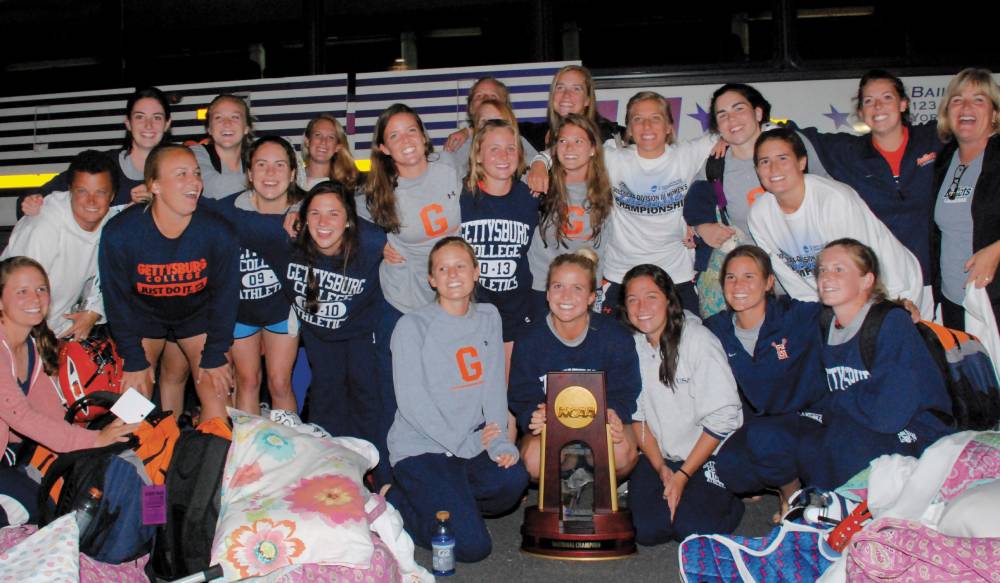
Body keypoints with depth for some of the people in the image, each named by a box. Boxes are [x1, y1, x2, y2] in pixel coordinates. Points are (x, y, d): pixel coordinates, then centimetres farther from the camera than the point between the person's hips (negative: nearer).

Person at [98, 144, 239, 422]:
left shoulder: (218, 232, -24)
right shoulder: (119, 233, -24)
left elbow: (225, 294, -10)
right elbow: (117, 300, -12)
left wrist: (214, 355, -9)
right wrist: (134, 360, -11)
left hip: (197, 312, 0)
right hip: (143, 313, 0)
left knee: (216, 389, -8)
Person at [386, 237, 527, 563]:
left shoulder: (489, 318, 11)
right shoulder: (412, 327, -5)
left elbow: (494, 386, 5)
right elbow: (412, 401, -10)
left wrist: (500, 443, -10)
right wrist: (467, 443, -13)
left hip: (474, 446, 5)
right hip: (421, 450, -5)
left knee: (513, 479, -28)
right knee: (472, 545, -19)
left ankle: (443, 502, -1)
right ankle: (398, 508, 7)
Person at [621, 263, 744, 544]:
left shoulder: (699, 340, -12)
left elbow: (723, 417, -14)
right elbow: (637, 415, 4)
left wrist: (682, 475, -15)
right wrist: (661, 469, -9)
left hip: (710, 453, -3)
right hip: (659, 455, 3)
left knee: (691, 527, -21)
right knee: (648, 529, -18)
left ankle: (730, 499, 9)